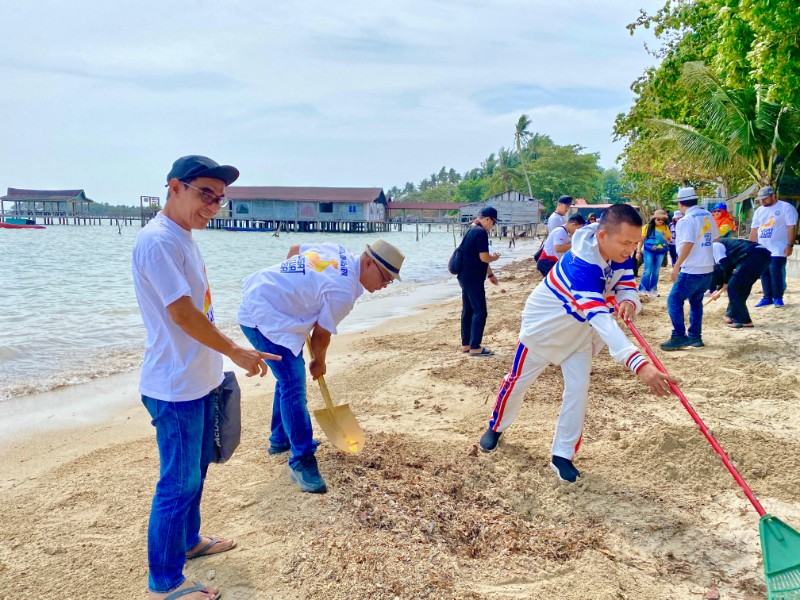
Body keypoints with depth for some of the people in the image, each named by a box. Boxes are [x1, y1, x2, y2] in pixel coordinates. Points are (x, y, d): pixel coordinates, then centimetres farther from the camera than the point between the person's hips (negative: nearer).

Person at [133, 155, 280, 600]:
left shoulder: (184, 238, 10)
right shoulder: (158, 241, -20)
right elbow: (183, 314, -22)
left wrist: (214, 364, 17)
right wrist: (237, 353, -12)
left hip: (199, 381, 10)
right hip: (175, 388, -10)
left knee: (197, 468, 23)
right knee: (179, 483, 1)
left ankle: (189, 540, 43)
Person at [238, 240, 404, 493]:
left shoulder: (338, 252, 1)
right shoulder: (343, 291, -23)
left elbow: (294, 249, 15)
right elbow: (321, 334, -11)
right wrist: (319, 362, 8)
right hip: (263, 319, -10)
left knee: (290, 376, 20)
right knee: (293, 385, -14)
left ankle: (280, 439, 35)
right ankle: (302, 462, -11)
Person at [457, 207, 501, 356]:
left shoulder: (471, 231, 14)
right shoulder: (481, 232, -16)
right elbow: (484, 257, -21)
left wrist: (490, 274, 22)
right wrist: (495, 257, 0)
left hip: (466, 277, 10)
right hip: (473, 279, -10)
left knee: (468, 310, 14)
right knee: (480, 312, -4)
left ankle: (466, 344, 20)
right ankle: (475, 347, -2)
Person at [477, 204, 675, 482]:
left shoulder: (619, 254, -17)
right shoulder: (581, 264, -42)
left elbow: (627, 288, -12)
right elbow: (601, 319, -52)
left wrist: (629, 302, -40)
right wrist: (639, 364, -62)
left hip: (579, 332, 6)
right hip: (543, 326, -6)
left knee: (578, 389, -4)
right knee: (518, 380, 10)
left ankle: (562, 455, 10)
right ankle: (496, 427, 37)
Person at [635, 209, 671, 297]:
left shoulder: (665, 228, 3)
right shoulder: (647, 227, -5)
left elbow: (669, 241, 8)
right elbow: (641, 240, -1)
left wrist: (665, 238, -15)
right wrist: (638, 251, -3)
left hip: (660, 252, 3)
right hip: (649, 251, -3)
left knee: (656, 272, 10)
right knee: (648, 271, -6)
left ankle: (653, 289, 19)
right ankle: (643, 289, 5)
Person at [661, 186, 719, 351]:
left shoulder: (686, 220, -14)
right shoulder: (708, 215, 8)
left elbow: (688, 245, -23)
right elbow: (714, 238, 15)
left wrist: (676, 267, -22)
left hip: (691, 271, -8)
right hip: (708, 269, 8)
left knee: (674, 301, -3)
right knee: (696, 302, 18)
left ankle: (679, 337, -6)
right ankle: (695, 337, 20)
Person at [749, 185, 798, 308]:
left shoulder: (786, 207, -5)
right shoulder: (759, 211, 13)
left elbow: (792, 227, -11)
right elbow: (754, 230, 15)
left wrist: (790, 245, -18)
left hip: (778, 249, -6)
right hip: (762, 249, 6)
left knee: (775, 272, -11)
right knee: (764, 273, 7)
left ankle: (778, 298, 1)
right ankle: (767, 297, 16)